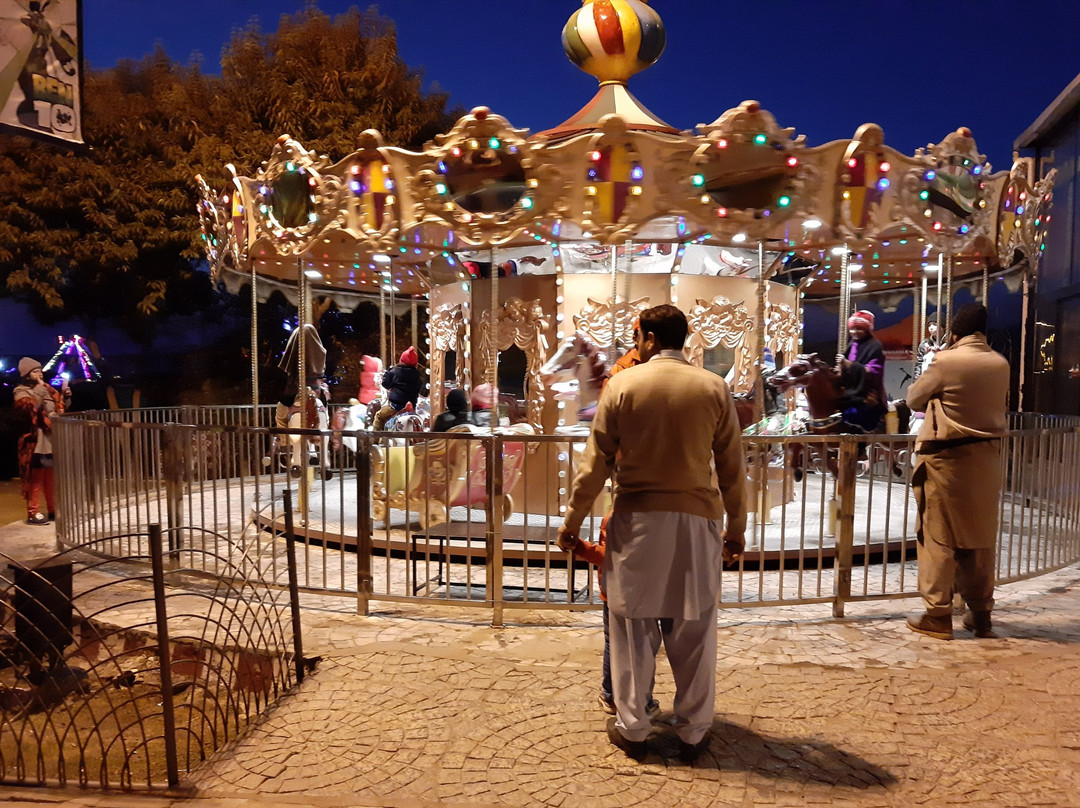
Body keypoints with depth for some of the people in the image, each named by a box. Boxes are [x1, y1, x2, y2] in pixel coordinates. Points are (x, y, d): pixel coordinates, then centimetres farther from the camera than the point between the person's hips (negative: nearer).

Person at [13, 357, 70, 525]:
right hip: (36, 441, -7)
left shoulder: (47, 388, 15)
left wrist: (66, 394, 4)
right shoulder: (21, 391, -4)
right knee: (35, 478, -4)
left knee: (51, 477, 13)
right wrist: (39, 390, -22)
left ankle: (53, 510, 20)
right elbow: (30, 406, -22)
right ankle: (33, 513, 1)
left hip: (53, 439, 7)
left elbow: (62, 406, 22)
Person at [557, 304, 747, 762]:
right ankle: (693, 733, 23)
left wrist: (572, 520, 5)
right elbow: (732, 467, 3)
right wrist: (736, 527, 14)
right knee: (694, 630, 11)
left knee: (633, 626, 11)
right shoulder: (714, 388, 0)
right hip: (696, 519, 1)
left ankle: (632, 729, 22)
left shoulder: (624, 384, -4)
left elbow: (597, 462, -4)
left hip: (636, 519, -1)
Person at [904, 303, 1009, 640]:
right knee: (979, 538, 13)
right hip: (986, 457, 5)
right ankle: (981, 614, 21)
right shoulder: (1000, 364, 4)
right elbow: (1003, 405, 18)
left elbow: (914, 399, -1)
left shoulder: (946, 362, -13)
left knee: (938, 537, 2)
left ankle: (938, 615, 5)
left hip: (946, 457, -5)